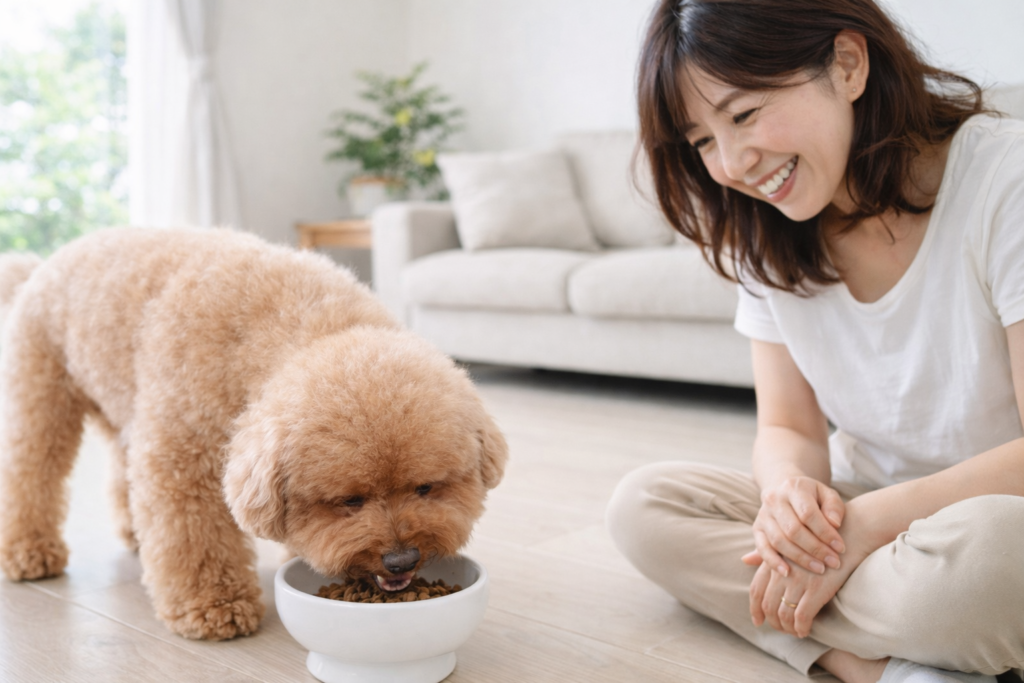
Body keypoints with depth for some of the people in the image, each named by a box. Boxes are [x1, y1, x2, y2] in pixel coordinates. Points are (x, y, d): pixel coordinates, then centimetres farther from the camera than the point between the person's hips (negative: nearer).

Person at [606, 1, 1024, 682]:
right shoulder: (767, 236, 0)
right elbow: (789, 427, 1)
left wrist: (866, 521, -27)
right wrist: (788, 486, -22)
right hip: (855, 515, 6)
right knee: (644, 502, -12)